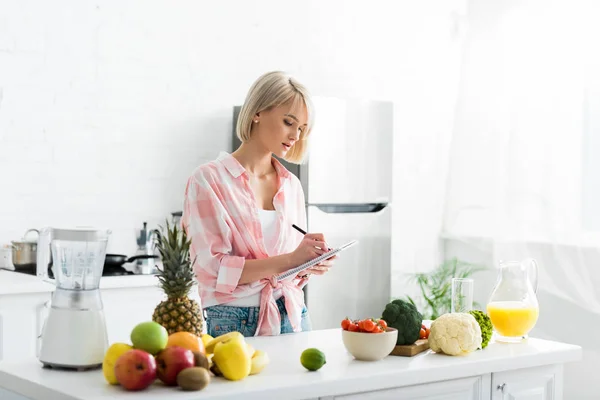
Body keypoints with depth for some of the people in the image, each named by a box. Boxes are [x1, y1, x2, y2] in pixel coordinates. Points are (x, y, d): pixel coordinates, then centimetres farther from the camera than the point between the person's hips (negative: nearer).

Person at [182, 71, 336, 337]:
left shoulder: (291, 185, 10)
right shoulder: (209, 180, -7)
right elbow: (211, 268, -15)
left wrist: (312, 264, -6)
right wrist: (288, 260, -21)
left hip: (293, 317, 5)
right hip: (236, 323, -5)